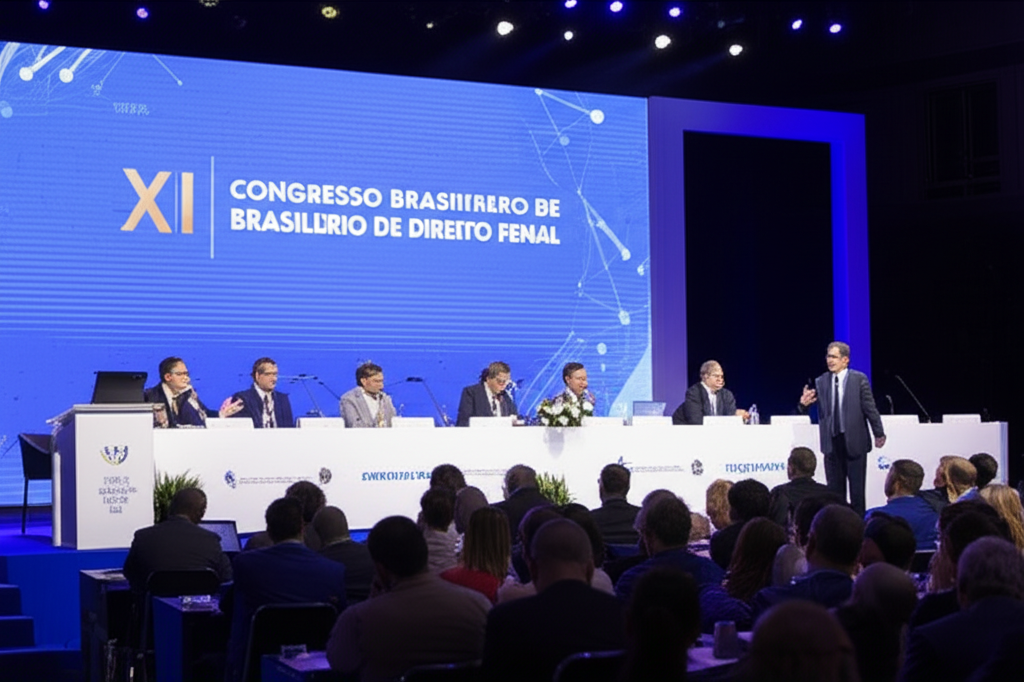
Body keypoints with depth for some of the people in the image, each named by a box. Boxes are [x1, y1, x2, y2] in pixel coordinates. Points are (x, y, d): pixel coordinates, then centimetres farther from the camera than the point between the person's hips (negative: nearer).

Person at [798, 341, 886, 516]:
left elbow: (870, 407, -3)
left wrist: (879, 434, -1)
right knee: (835, 489, 8)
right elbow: (805, 409, 2)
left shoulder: (859, 379, -3)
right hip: (832, 442, 3)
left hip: (854, 441, -3)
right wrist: (804, 403, -21)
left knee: (857, 489, 3)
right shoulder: (821, 382, 4)